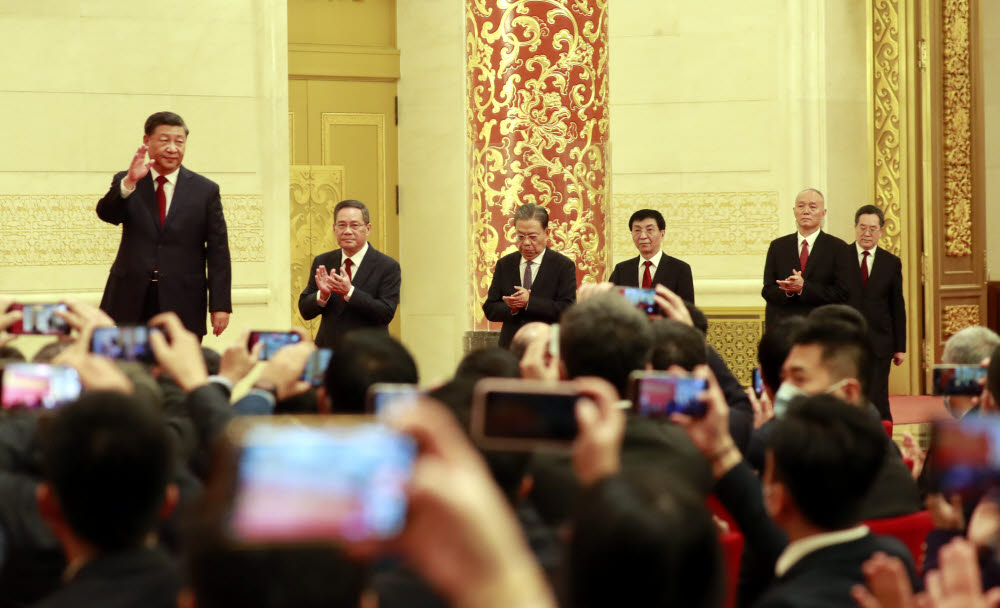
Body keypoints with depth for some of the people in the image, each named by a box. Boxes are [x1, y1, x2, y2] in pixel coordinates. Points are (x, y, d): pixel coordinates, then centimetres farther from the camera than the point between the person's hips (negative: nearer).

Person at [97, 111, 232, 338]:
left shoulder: (205, 190, 5)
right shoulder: (124, 182, 8)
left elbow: (218, 252, 3)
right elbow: (106, 213, -12)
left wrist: (220, 305, -3)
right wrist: (129, 182, -31)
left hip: (182, 308, -1)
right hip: (131, 301, 1)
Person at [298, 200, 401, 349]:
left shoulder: (388, 266, -5)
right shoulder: (322, 262, 8)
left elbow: (386, 314, -14)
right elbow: (305, 311, 5)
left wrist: (350, 292, -23)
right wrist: (322, 295, -16)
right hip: (327, 352, 3)